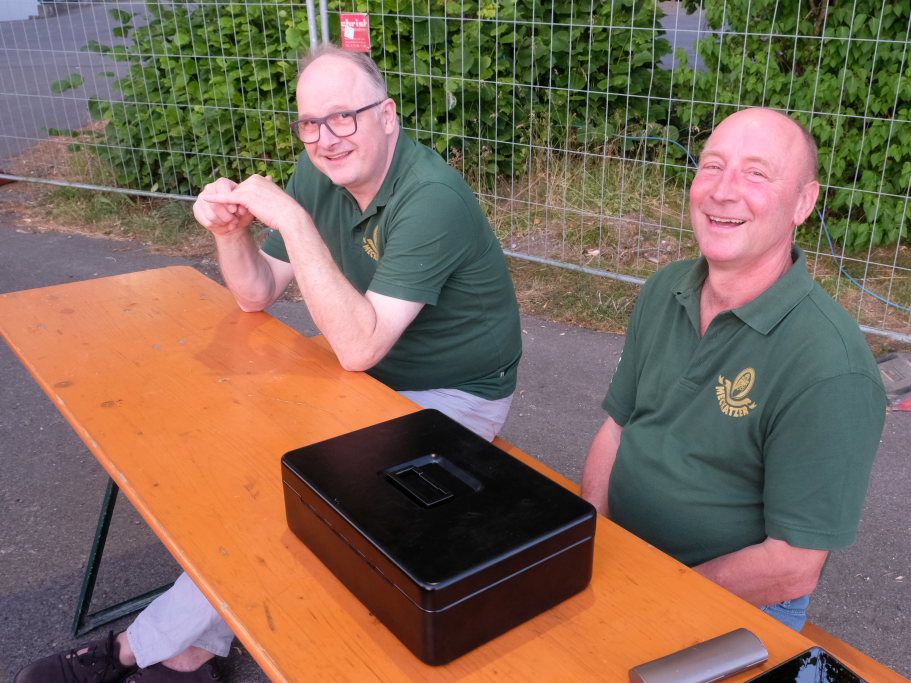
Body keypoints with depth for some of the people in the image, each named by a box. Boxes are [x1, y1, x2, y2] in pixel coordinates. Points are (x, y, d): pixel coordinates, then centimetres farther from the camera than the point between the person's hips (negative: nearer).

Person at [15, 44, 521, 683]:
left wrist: (291, 219, -34)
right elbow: (259, 294, 3)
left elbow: (359, 347, -33)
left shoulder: (432, 197, -27)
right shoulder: (318, 175, -3)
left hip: (455, 398, -7)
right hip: (373, 374, 8)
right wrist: (230, 231, -17)